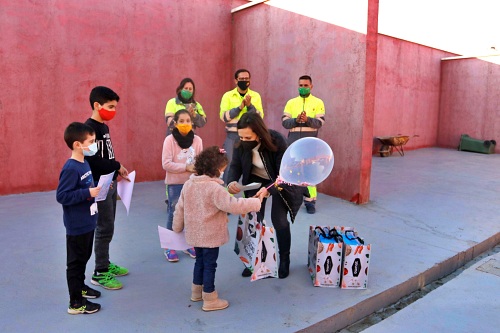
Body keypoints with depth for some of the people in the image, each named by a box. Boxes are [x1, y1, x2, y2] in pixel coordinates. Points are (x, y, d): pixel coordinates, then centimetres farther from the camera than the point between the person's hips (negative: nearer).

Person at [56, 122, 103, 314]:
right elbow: (61, 196, -25)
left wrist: (97, 188, 2)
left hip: (87, 223, 9)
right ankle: (76, 303, 17)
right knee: (76, 262, 4)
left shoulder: (84, 163, 5)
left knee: (84, 258, 23)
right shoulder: (71, 169, -22)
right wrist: (88, 193, -28)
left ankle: (80, 287, 43)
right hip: (77, 226, -9)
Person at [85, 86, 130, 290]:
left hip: (110, 183, 9)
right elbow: (92, 160, -24)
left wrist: (117, 170, 1)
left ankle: (105, 264, 31)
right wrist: (117, 166, -15)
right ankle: (99, 273, 9)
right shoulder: (89, 128, -17)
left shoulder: (104, 127, 12)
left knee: (108, 227, 17)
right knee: (104, 228, -3)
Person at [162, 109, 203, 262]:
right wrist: (186, 167, -20)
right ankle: (170, 247, 18)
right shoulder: (169, 140, -9)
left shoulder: (197, 140, 0)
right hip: (175, 183, -3)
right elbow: (166, 164, -14)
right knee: (173, 214, 4)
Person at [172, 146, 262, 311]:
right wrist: (257, 202, -17)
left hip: (195, 233, 7)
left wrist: (177, 228, 20)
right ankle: (210, 300, 19)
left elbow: (179, 208, 8)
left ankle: (196, 291, 39)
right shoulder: (214, 188, -24)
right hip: (210, 235, -7)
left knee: (200, 261, 23)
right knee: (209, 265, 6)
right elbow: (234, 205, -28)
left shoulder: (188, 184, -1)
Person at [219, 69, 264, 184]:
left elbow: (260, 117, 0)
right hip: (232, 136, -1)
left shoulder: (256, 96, 7)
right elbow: (223, 116, -7)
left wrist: (250, 105, -14)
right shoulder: (228, 96, 3)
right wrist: (239, 107, -15)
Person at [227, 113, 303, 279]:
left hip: (281, 181, -3)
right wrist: (232, 181, -36)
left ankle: (284, 260, 14)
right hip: (256, 181, 4)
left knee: (279, 220, -9)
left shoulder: (277, 141, -34)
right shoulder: (241, 144, -23)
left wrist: (268, 189, -49)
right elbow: (235, 165, -13)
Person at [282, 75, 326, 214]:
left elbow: (319, 123, -5)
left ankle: (310, 200, 2)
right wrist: (296, 120, -16)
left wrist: (307, 119, -22)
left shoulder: (318, 102, 6)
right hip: (293, 140, 2)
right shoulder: (291, 102, 11)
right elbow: (284, 122, 2)